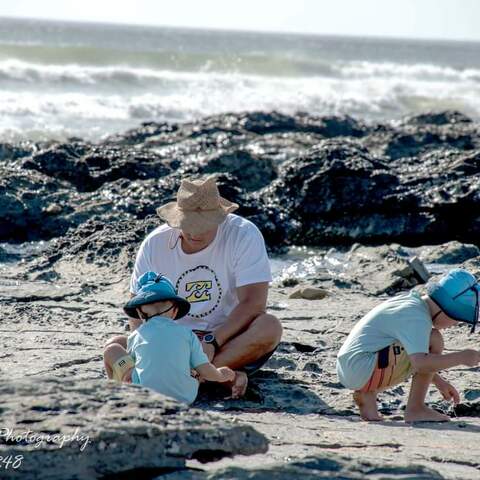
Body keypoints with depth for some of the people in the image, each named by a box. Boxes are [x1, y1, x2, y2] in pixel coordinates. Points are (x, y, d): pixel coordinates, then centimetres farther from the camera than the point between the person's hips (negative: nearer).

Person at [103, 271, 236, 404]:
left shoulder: (136, 335, 5)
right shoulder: (187, 333, 6)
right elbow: (205, 371, 5)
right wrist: (220, 375, 26)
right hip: (184, 398, 2)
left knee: (112, 349, 14)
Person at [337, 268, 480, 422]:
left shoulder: (411, 301, 15)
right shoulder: (417, 317, -15)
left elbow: (414, 354, 28)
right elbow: (421, 363, -27)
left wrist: (438, 381, 25)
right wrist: (461, 357, -18)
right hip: (362, 368, -10)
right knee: (434, 340, -13)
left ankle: (367, 394, 14)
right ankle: (415, 409, -6)